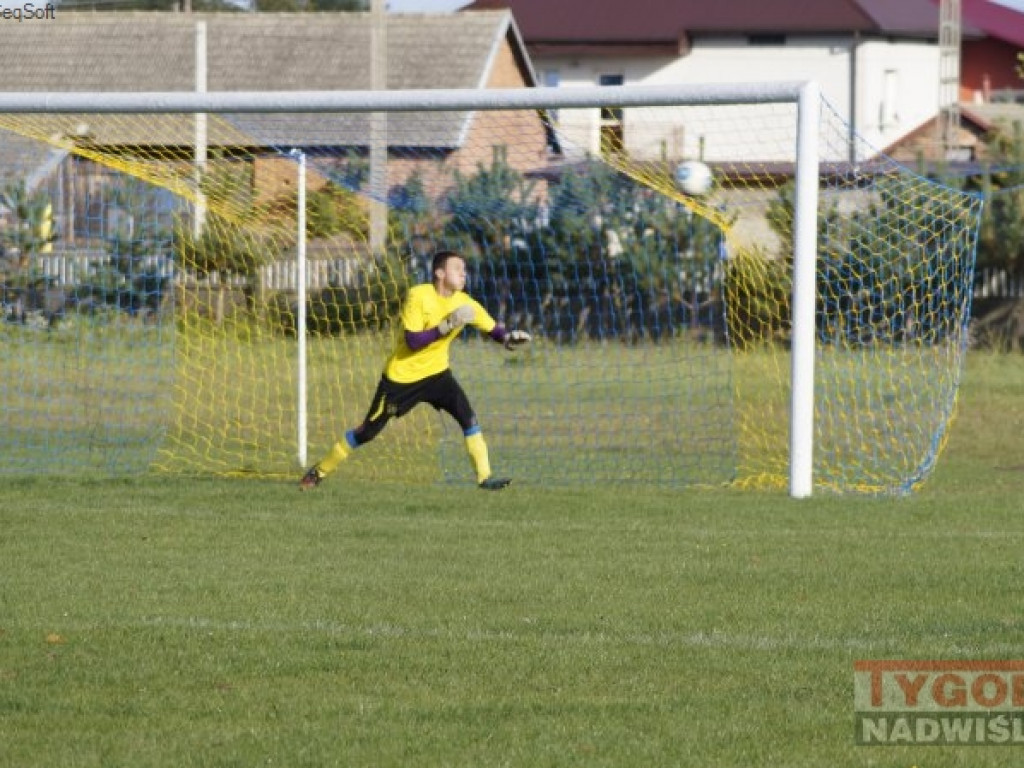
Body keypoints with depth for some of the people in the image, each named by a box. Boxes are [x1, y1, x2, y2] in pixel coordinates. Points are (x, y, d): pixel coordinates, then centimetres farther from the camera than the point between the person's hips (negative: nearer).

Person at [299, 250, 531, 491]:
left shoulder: (463, 303, -7)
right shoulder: (418, 296, -20)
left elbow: (493, 329, -4)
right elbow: (413, 341, -26)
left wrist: (509, 337, -26)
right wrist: (446, 326, -34)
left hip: (436, 372, 4)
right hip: (402, 375, -4)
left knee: (468, 417, -17)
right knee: (368, 430, 2)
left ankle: (485, 476, -13)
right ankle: (320, 470, 18)